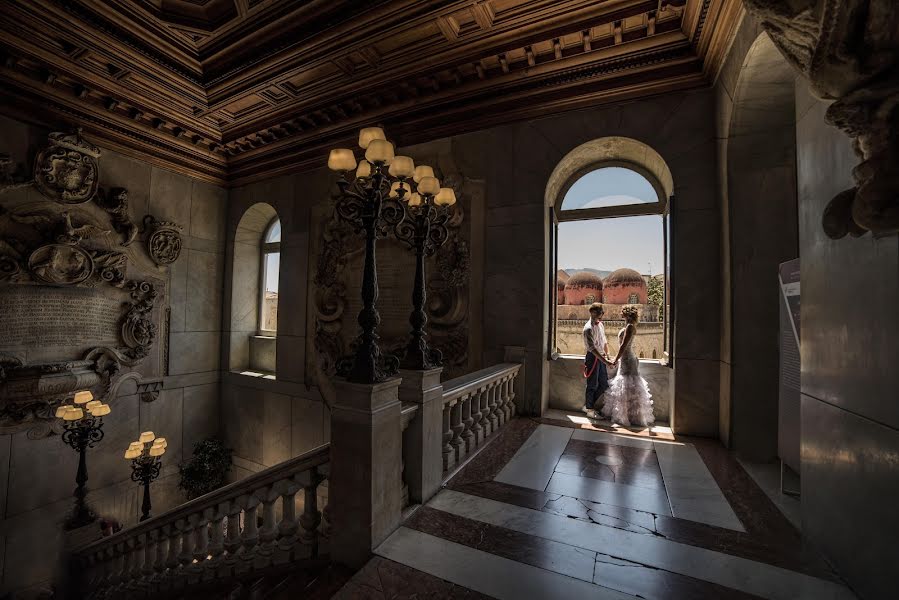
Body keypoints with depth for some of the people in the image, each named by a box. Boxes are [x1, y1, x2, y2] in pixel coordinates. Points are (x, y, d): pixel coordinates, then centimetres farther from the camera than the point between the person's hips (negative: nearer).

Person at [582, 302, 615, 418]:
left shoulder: (601, 324, 8)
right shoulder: (588, 328, -18)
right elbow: (592, 348, -23)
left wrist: (607, 355, 11)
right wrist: (605, 361, -27)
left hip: (601, 357, 8)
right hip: (592, 357, -8)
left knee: (604, 384, 12)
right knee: (593, 385, 1)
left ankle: (588, 405, 25)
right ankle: (590, 410, 17)